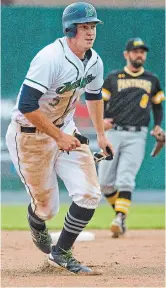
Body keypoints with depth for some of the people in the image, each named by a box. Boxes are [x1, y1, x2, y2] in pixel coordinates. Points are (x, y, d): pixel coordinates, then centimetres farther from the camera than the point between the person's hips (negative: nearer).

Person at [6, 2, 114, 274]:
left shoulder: (94, 62, -3)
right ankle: (36, 223, 42)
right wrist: (59, 137, -26)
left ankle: (61, 253, 8)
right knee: (47, 206, 3)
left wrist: (101, 134, 21)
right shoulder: (50, 59, -28)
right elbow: (26, 106, -30)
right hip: (30, 136, -7)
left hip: (65, 130, 7)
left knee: (89, 195, -9)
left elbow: (94, 95, 19)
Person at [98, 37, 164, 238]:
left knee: (125, 179, -15)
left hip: (136, 136, -1)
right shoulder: (113, 78, 9)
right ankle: (120, 211, 20)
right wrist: (102, 120, -9)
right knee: (105, 183, -2)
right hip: (113, 133, 1)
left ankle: (120, 220, -20)